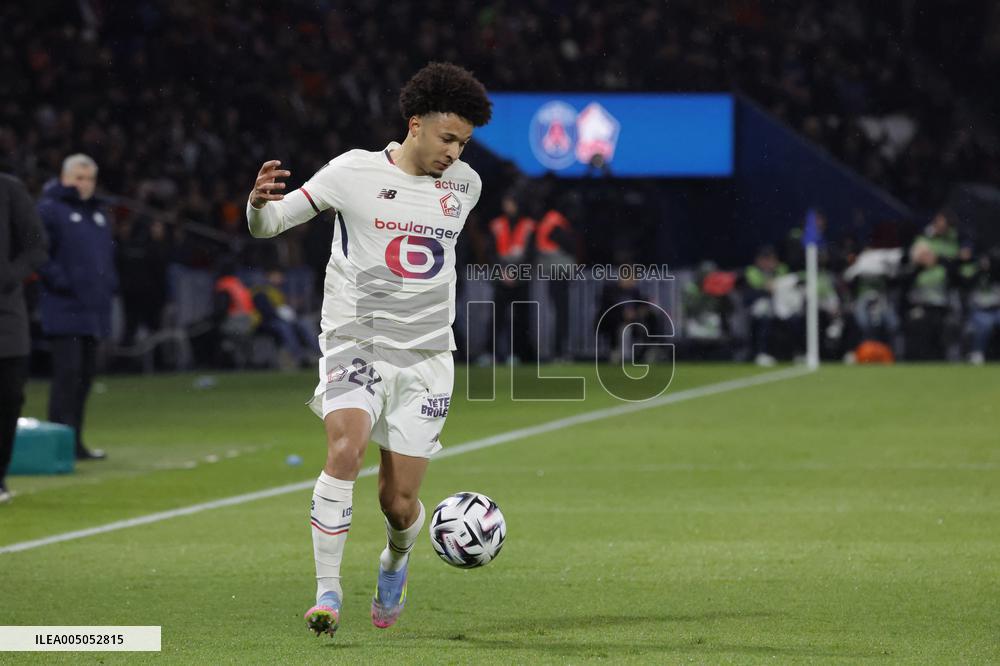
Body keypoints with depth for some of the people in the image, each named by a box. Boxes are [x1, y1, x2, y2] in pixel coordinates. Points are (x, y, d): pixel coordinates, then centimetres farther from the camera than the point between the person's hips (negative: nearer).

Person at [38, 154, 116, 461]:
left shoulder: (99, 212, 19)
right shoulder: (50, 210, -6)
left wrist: (109, 283, 13)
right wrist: (57, 279, -19)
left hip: (94, 307, 8)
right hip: (64, 308, -8)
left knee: (86, 373, 10)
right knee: (68, 371, -12)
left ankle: (75, 441, 17)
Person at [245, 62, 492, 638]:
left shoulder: (466, 184, 6)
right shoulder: (355, 172, -6)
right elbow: (269, 223, -5)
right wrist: (260, 203, -26)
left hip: (426, 353, 3)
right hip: (354, 341, -3)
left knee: (399, 504, -1)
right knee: (346, 446, -30)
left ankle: (395, 563, 36)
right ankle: (328, 592, -22)